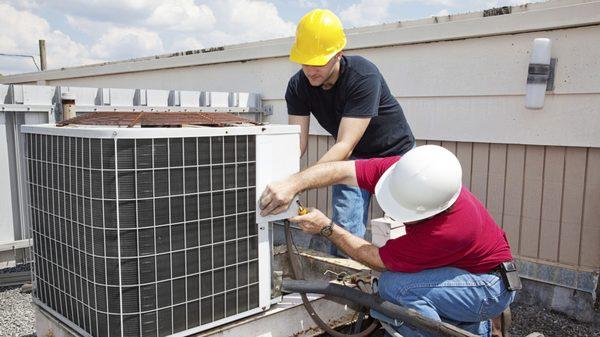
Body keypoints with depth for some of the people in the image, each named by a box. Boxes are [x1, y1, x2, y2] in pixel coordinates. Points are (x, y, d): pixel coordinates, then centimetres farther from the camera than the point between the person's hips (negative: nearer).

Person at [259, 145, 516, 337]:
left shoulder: (451, 230, -38)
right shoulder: (404, 172, -22)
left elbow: (379, 260, -26)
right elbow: (342, 171, -22)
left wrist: (327, 228, -22)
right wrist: (293, 184, -36)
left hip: (493, 284, -7)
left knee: (395, 285, -29)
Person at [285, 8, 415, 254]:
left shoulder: (363, 76, -33)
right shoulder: (298, 86, -17)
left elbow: (345, 145, -40)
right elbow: (297, 141, -22)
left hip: (395, 153, -3)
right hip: (353, 158, 4)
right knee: (345, 228, -9)